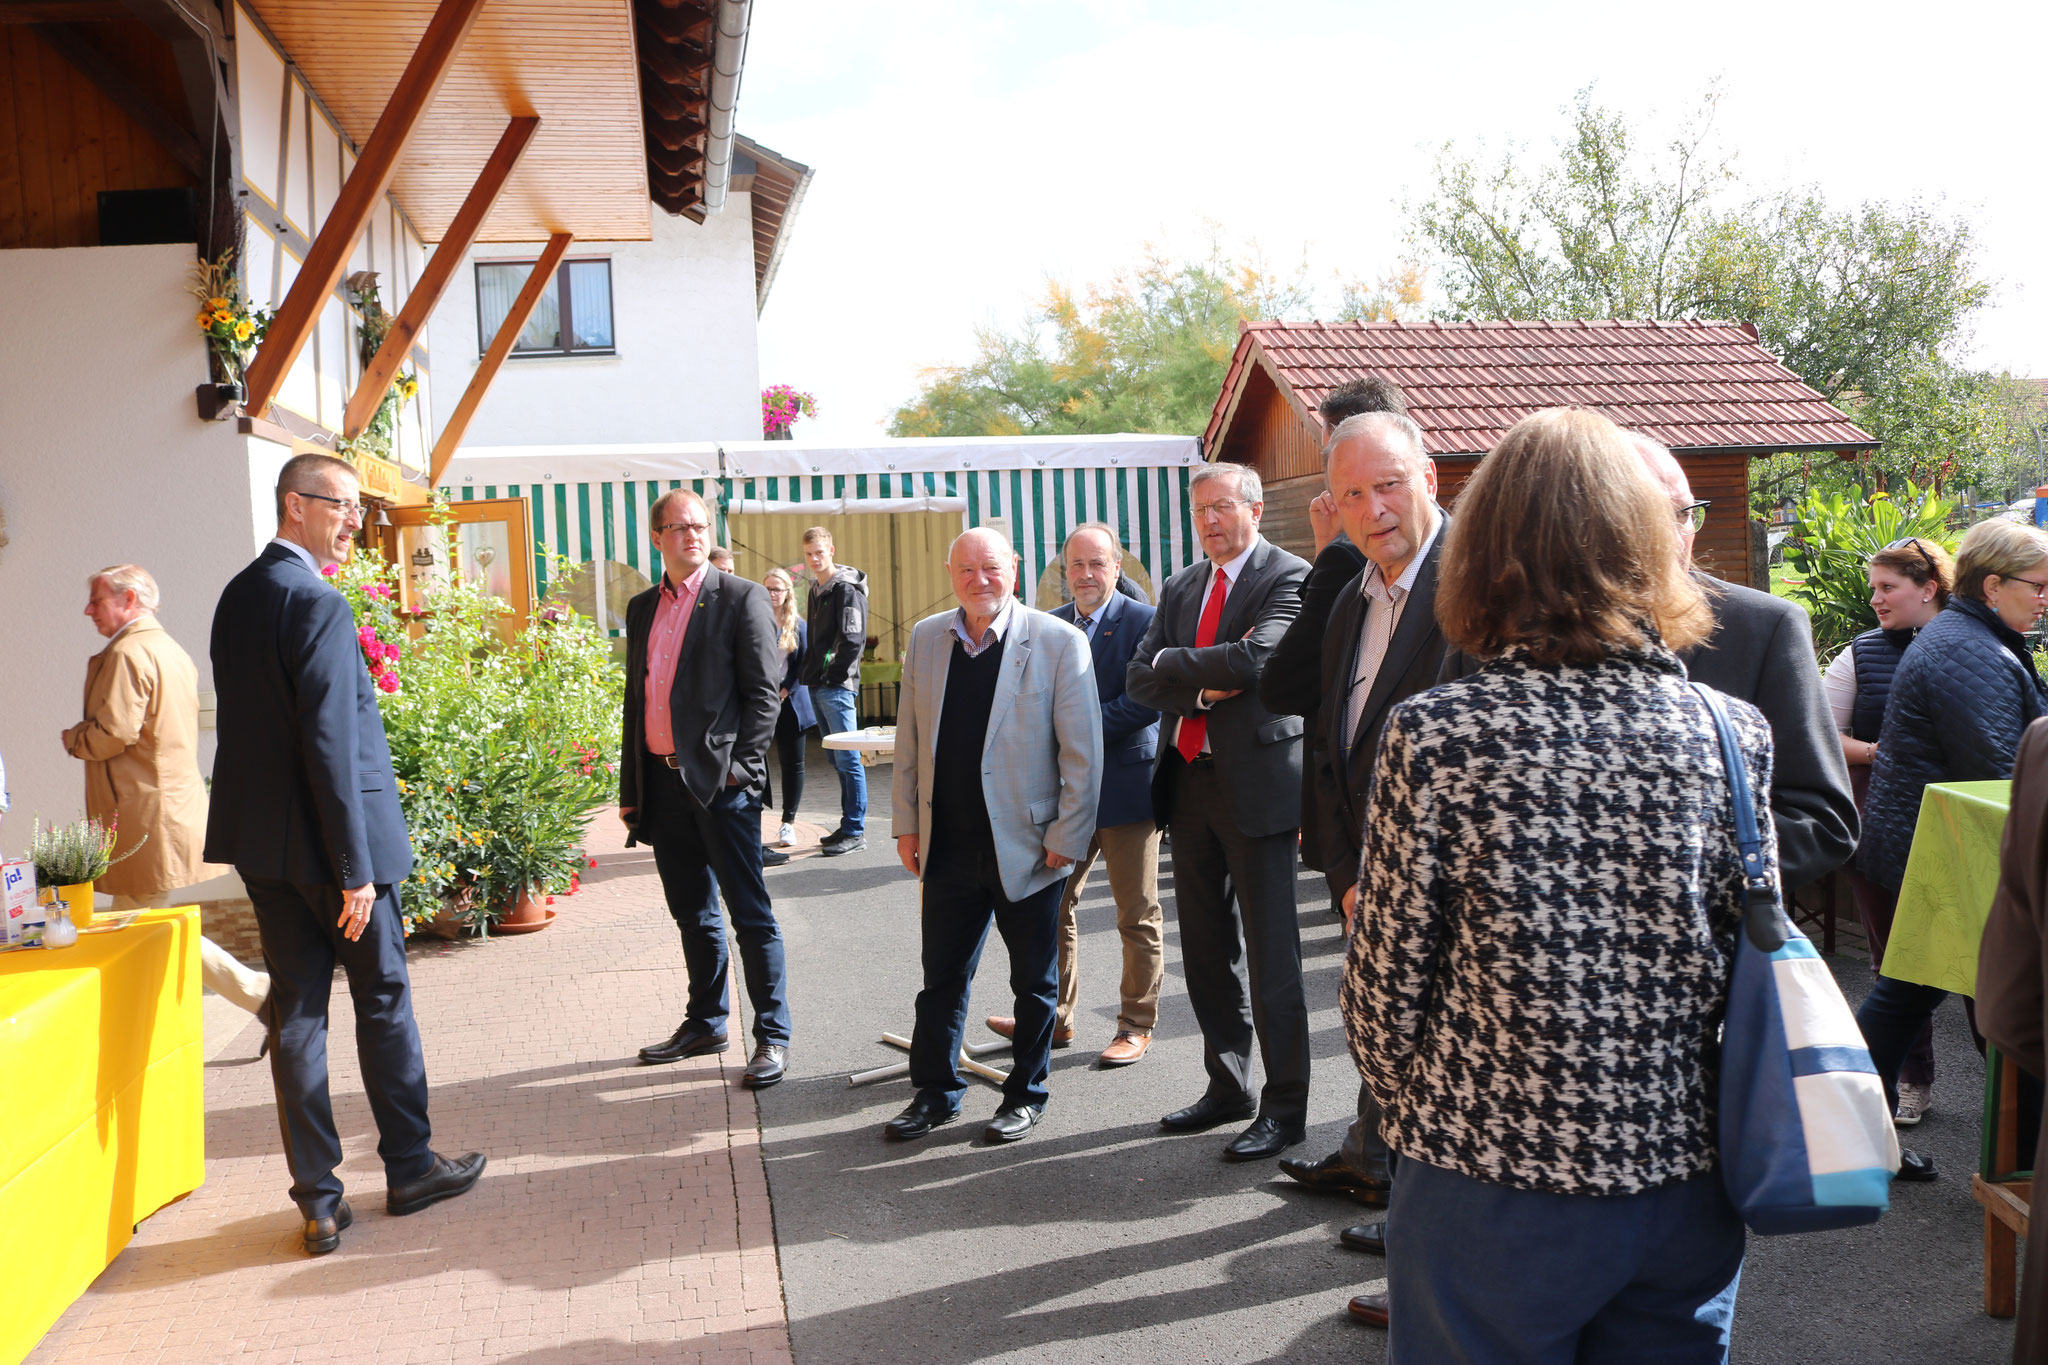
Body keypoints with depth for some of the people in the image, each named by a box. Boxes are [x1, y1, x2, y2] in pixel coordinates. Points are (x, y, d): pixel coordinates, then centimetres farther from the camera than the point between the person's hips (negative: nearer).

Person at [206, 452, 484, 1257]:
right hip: (326, 839, -8)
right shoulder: (317, 603, -18)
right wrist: (355, 868, -20)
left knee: (296, 1009, 9)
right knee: (383, 997, 8)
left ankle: (318, 1200, 15)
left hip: (261, 840, 8)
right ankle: (409, 1167, 22)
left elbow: (250, 720, 14)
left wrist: (269, 829, 19)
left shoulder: (238, 596, 9)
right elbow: (330, 744, -22)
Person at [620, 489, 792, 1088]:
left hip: (722, 780, -6)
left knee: (750, 914, -2)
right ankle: (705, 1024, 29)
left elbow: (764, 691, -7)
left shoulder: (741, 598, -3)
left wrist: (740, 765, -15)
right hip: (662, 781, 6)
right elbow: (635, 699, 18)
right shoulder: (641, 608, 15)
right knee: (692, 913, 16)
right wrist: (630, 788, 15)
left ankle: (772, 1036, 6)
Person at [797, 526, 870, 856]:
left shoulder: (846, 588, -10)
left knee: (847, 758, -7)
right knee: (837, 759, 13)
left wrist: (833, 677, -15)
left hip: (837, 687, -9)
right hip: (818, 687, 9)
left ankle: (856, 831, -3)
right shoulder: (816, 588, 17)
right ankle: (849, 825, 19)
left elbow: (853, 639, -17)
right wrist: (809, 675, 12)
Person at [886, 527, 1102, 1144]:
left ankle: (1026, 1095, 29)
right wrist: (907, 822, 8)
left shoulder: (1059, 642, -9)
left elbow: (1082, 751, -9)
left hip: (1027, 848, -4)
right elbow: (909, 739, 11)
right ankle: (936, 1093, 30)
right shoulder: (926, 638, 5)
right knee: (941, 977, 14)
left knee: (1034, 982, 11)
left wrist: (1066, 837, -11)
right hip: (948, 848, 4)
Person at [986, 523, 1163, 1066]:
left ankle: (1137, 1025, 19)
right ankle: (1053, 1017, 26)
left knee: (1138, 916, 6)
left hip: (1127, 783, -6)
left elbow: (1147, 701, -18)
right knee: (1053, 906, 12)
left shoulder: (1143, 621, -9)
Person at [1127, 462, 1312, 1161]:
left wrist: (1173, 662, -7)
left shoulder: (1289, 578, -7)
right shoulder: (1180, 586, 14)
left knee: (1271, 958, -1)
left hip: (1256, 783, -7)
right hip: (1190, 782, 7)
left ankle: (1284, 1108, 11)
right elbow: (1141, 680, 6)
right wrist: (1204, 685, -12)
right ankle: (1227, 1087, 29)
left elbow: (1253, 661, -22)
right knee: (1205, 951, 15)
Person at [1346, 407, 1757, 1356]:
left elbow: (1385, 992, -10)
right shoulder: (1734, 735, -6)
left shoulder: (1436, 734, -16)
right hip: (1688, 1190, 3)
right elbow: (1753, 967, 3)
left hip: (1495, 1189, -3)